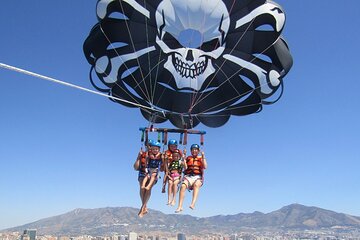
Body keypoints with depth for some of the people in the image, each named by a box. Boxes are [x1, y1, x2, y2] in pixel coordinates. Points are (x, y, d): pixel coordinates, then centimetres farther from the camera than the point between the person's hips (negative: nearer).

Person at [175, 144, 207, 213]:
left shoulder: (201, 158, 17)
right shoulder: (188, 158, 19)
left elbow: (205, 167, -1)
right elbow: (185, 168, 5)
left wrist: (203, 156, -4)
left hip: (197, 177, -1)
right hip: (188, 176, 1)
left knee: (196, 185, -36)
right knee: (183, 186, -29)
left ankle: (193, 204, -53)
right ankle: (180, 206, -30)